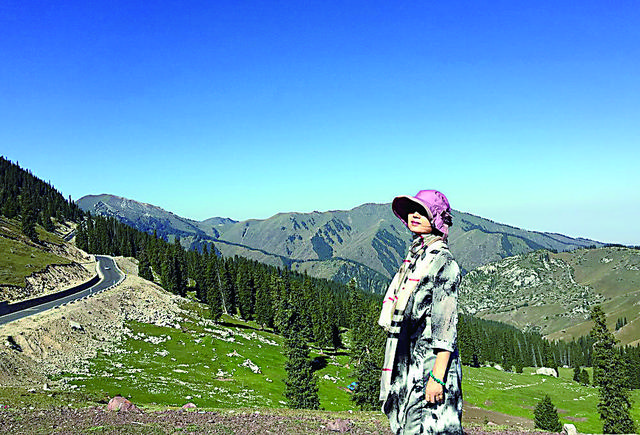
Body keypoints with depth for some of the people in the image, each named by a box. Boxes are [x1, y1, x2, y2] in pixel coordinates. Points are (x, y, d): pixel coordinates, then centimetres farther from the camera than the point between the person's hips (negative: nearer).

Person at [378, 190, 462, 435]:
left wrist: (437, 376, -20)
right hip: (407, 367, 8)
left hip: (430, 365, -8)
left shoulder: (443, 261, -11)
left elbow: (446, 325, -16)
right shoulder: (413, 258, 14)